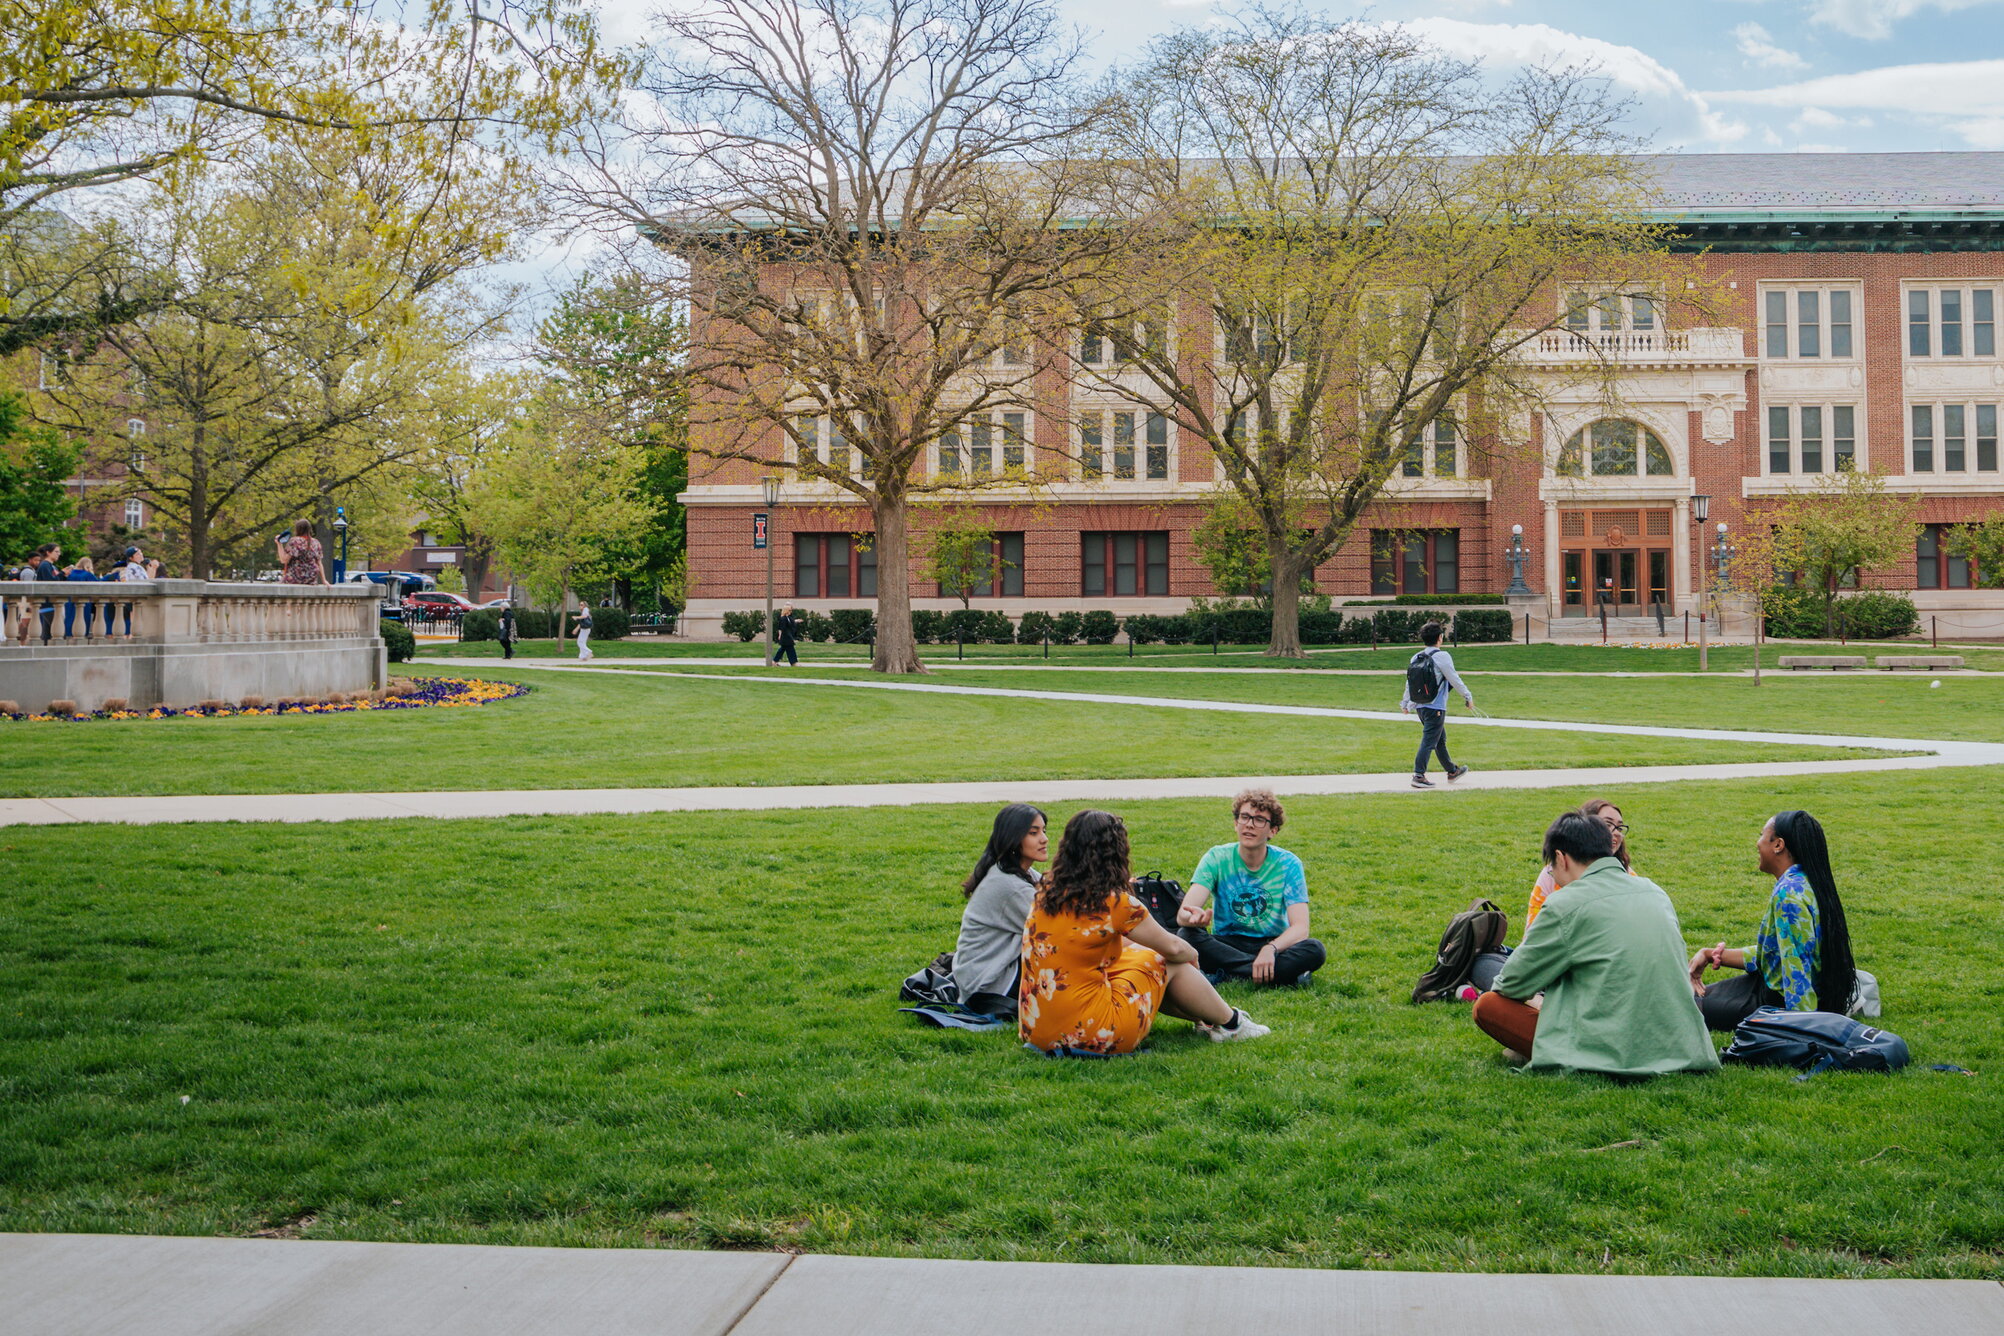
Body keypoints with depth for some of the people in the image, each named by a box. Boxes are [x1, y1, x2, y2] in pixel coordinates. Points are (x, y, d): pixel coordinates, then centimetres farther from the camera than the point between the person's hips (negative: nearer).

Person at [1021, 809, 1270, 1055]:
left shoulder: (1044, 895, 4)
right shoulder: (1114, 902, -14)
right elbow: (1173, 948, 0)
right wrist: (1193, 955, 24)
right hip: (1092, 1037, -7)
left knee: (1136, 952, 24)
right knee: (1170, 964, 12)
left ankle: (1206, 1018, 39)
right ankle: (1230, 1024, 31)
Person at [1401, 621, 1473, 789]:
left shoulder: (1416, 658, 7)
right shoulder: (1441, 656, -12)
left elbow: (1409, 681, 13)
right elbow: (1454, 680, -9)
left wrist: (1406, 703, 24)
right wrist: (1468, 697, 3)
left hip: (1420, 707, 8)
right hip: (1435, 708, -8)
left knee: (1441, 739, 20)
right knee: (1429, 741, -6)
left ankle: (1452, 771, 31)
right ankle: (1418, 775, -10)